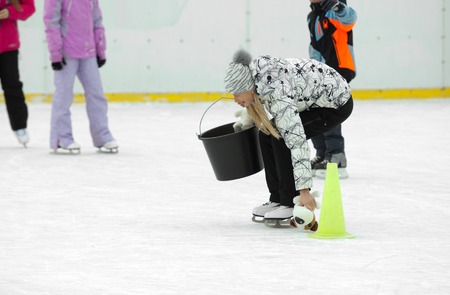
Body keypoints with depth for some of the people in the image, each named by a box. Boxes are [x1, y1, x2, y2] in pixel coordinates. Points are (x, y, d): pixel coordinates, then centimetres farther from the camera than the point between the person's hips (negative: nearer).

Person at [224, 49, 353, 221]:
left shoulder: (277, 92, -36)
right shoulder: (255, 68, -13)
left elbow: (297, 141, -38)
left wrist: (304, 190, -40)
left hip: (337, 103, -9)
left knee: (282, 137, -21)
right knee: (266, 133, -1)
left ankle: (292, 203, -10)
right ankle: (278, 199, 9)